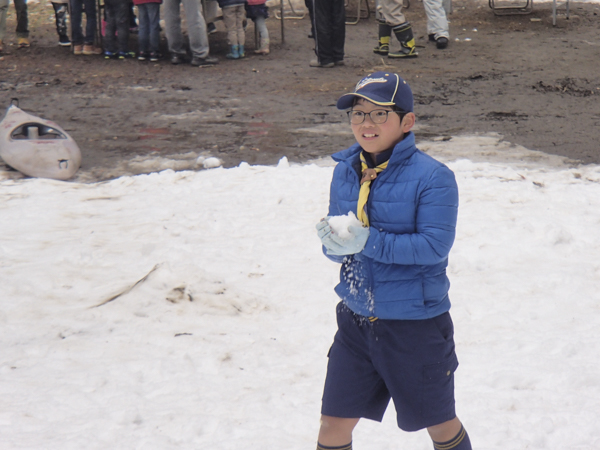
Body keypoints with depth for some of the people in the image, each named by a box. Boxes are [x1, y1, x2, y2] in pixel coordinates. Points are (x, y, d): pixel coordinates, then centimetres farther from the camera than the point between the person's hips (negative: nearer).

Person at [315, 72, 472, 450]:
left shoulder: (432, 177, -16)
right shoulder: (346, 171, 3)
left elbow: (434, 246, -23)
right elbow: (338, 244, 7)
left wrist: (367, 241, -28)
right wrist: (333, 242, -18)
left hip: (417, 324, -5)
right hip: (357, 319, 5)